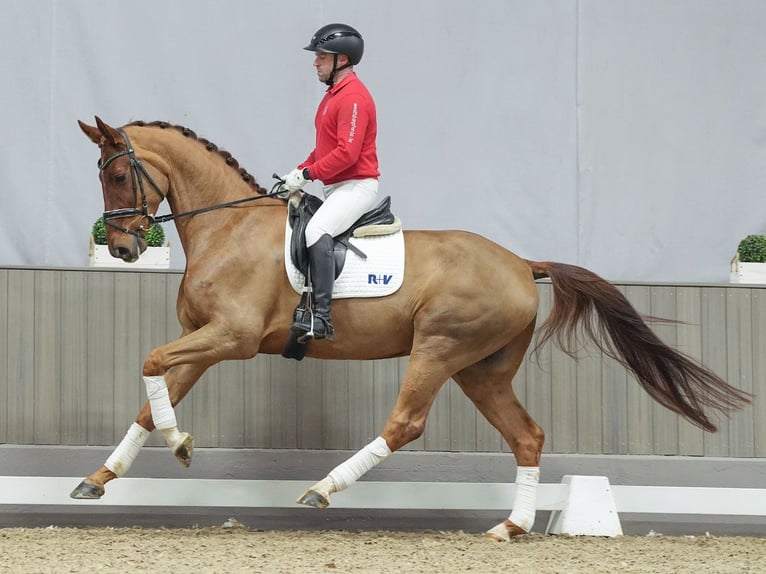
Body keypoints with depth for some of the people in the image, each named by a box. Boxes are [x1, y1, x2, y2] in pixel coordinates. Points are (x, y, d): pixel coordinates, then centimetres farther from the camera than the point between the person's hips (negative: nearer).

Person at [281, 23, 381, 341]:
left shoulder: (353, 97, -15)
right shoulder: (333, 95, 19)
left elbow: (347, 152, -24)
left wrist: (308, 174, -20)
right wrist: (300, 171, 9)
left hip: (357, 186, -12)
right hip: (336, 187, 12)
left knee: (317, 230, -32)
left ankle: (321, 316, -38)